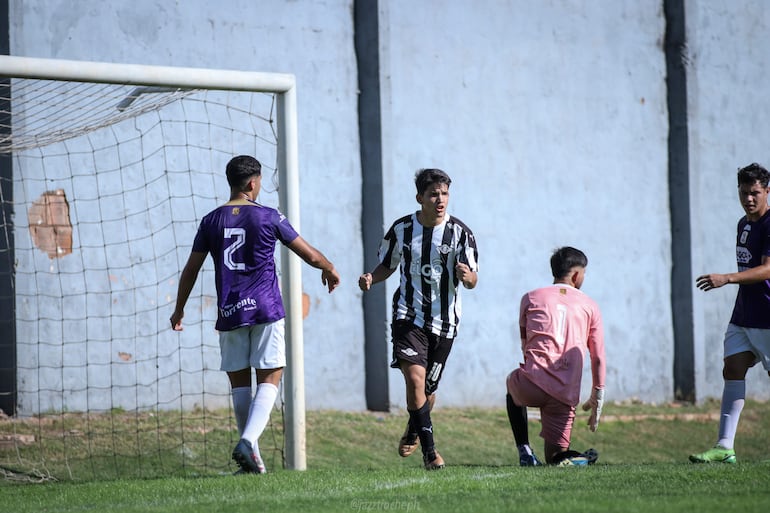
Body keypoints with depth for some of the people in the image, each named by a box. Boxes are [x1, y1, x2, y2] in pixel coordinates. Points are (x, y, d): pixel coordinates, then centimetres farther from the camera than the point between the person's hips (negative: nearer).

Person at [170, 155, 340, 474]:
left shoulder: (211, 221, 6)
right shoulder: (268, 217, 0)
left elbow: (191, 270, 10)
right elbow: (310, 255, 6)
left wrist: (179, 308, 23)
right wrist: (329, 269, 27)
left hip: (229, 314, 3)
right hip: (265, 310, -3)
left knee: (239, 382, 9)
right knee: (269, 379, -1)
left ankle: (252, 458, 7)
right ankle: (248, 441, -22)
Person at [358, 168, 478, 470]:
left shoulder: (459, 232, -5)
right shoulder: (401, 229, -1)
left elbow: (472, 280, -5)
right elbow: (387, 265, 14)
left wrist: (468, 276, -29)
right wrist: (371, 279, -8)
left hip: (444, 320, 1)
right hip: (408, 316, -1)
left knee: (428, 388, 10)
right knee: (415, 378, -19)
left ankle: (413, 433, 42)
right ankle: (429, 451, -12)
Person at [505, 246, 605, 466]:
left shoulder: (531, 298, 14)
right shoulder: (589, 305, 14)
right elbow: (598, 358, 14)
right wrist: (597, 399, 23)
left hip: (532, 386, -1)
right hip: (565, 395, 1)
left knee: (513, 382, 38)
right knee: (554, 455, 18)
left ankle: (524, 451, 23)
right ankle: (572, 459, -17)